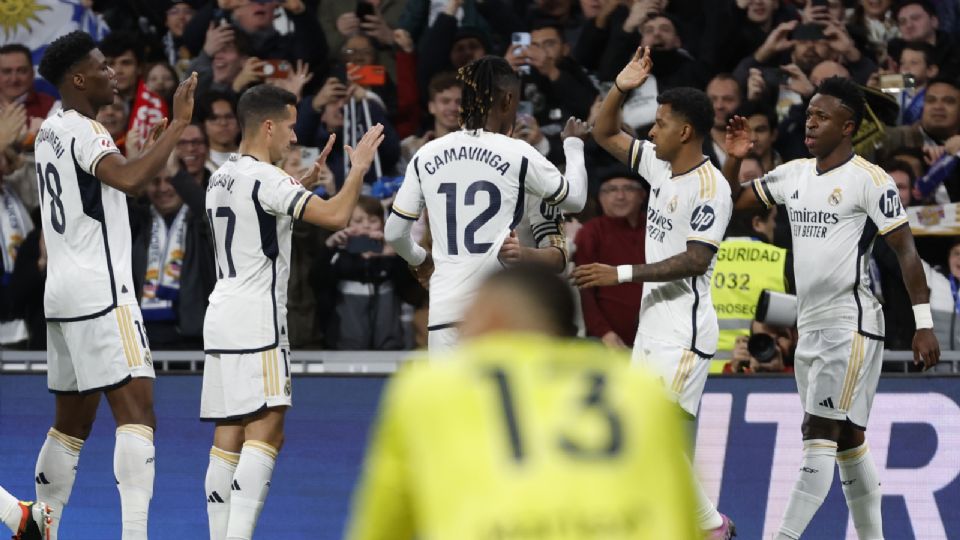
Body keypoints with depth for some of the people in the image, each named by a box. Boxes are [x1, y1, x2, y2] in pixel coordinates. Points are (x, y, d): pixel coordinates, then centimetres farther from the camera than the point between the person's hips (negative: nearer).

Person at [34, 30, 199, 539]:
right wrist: (177, 123, -26)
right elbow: (130, 179, -31)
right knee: (137, 412, -15)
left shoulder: (50, 131, 17)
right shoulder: (83, 131, -13)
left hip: (62, 289, 10)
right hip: (100, 293, -10)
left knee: (72, 421, 16)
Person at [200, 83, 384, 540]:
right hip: (255, 320, -9)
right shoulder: (265, 179, -13)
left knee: (227, 439, 8)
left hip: (221, 315, 9)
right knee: (265, 432, -13)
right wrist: (359, 167, -5)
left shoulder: (222, 178, 15)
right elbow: (335, 215, -20)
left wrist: (307, 178, 30)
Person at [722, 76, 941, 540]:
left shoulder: (869, 180, -10)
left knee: (819, 434, -14)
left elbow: (906, 250, -11)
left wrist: (923, 323, -16)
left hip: (852, 325, -8)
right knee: (847, 441, 12)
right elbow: (733, 201, 21)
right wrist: (735, 159, 1)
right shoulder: (794, 174, 12)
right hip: (811, 327, 8)